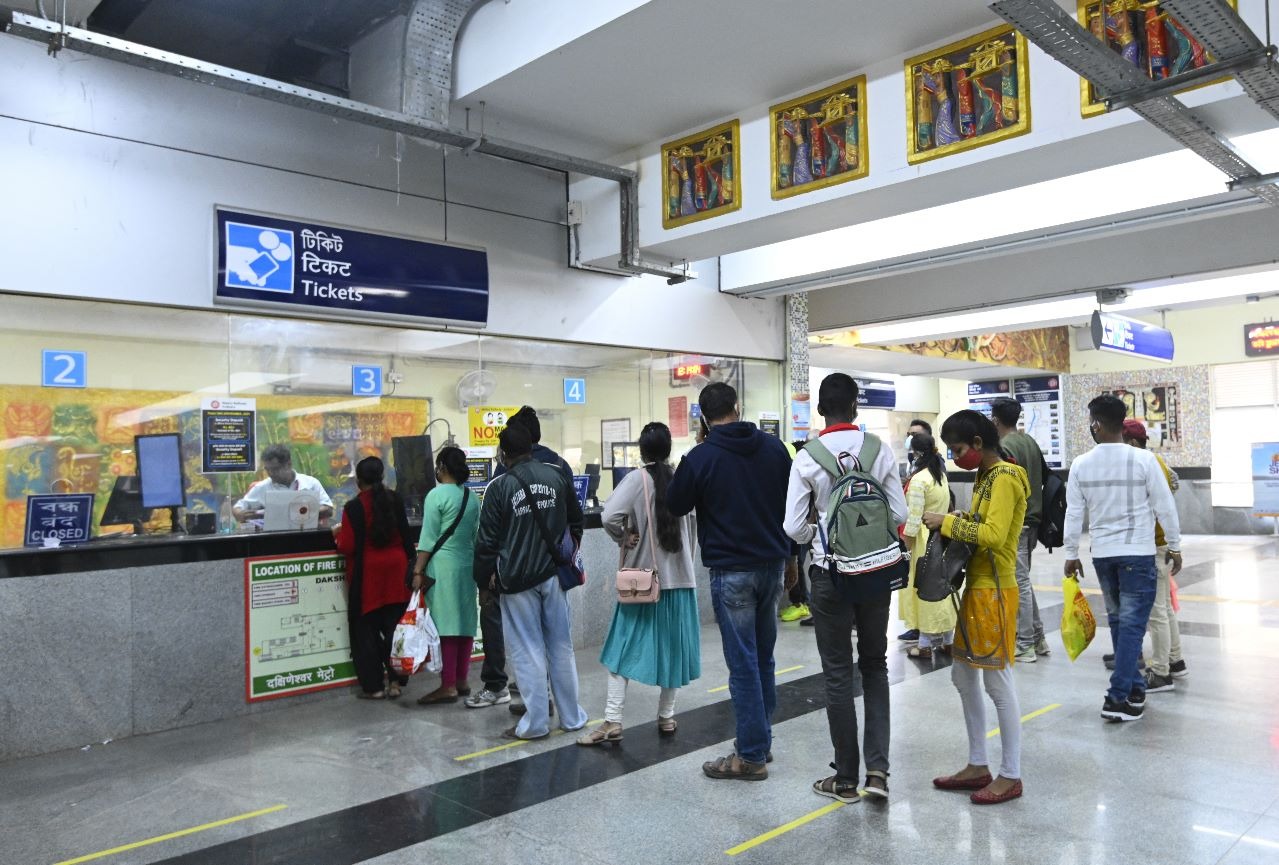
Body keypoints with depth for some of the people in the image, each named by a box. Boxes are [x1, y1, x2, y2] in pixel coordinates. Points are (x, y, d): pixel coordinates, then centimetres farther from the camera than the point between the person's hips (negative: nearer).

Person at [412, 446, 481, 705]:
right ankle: (461, 681, 16)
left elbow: (429, 536, -11)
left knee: (446, 625, -5)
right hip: (468, 564, 7)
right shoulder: (471, 496, 10)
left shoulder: (437, 494, -8)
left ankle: (448, 686, -3)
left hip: (443, 566, -7)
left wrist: (418, 570, -8)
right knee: (465, 622, 9)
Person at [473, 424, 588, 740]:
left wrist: (485, 580, 3)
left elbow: (487, 540, -8)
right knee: (561, 646, 12)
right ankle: (571, 717, 21)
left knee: (528, 650, 4)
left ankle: (536, 722, 10)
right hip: (553, 575, 4)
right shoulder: (556, 476, 2)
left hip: (517, 580, -4)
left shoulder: (499, 486, -10)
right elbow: (576, 520, 12)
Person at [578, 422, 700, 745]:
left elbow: (609, 515, -23)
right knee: (671, 647, 13)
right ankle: (666, 717, 21)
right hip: (679, 577, 3)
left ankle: (613, 722, 2)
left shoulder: (637, 479, -10)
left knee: (625, 648, 4)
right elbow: (693, 524, 0)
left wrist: (623, 537, -6)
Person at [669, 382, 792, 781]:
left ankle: (752, 756, 8)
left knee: (743, 663, 1)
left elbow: (675, 505, 3)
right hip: (772, 565, 5)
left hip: (731, 571, -5)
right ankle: (762, 738, 28)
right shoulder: (773, 447, 2)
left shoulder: (701, 457, -11)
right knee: (763, 657, 17)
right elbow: (793, 501, 12)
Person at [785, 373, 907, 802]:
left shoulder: (806, 458, -11)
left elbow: (794, 527, -10)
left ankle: (846, 778, 19)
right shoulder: (880, 450, -6)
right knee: (875, 666, 18)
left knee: (839, 675, 9)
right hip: (875, 570, 2)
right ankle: (878, 768, 10)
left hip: (830, 573, -2)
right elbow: (899, 514, -3)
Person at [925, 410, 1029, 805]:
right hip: (975, 588, 10)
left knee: (998, 683, -1)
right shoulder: (985, 477, 14)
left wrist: (948, 522, -18)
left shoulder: (1004, 478, -15)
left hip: (994, 592, -10)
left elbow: (994, 535, -26)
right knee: (963, 676, 14)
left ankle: (1011, 776, 11)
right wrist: (954, 523, 2)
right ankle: (978, 765, 25)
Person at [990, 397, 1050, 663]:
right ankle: (1038, 638, 24)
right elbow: (1042, 479, 15)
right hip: (1032, 520, 9)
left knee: (1019, 584, -2)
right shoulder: (1030, 441, 10)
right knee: (1023, 580, 18)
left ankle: (1025, 645, 6)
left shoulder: (1006, 447, -17)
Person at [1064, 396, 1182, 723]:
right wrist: (1174, 546, 8)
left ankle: (1134, 687, 27)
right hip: (1138, 553, -3)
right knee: (1132, 624, -1)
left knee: (1118, 621, 17)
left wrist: (1071, 555, 11)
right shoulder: (1144, 459, -11)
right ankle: (1118, 697, -4)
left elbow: (1073, 513, 1)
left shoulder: (1081, 465, -4)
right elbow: (1165, 507, -5)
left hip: (1102, 554, 3)